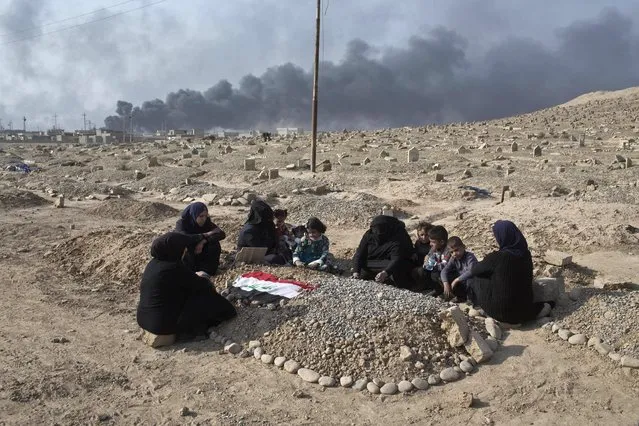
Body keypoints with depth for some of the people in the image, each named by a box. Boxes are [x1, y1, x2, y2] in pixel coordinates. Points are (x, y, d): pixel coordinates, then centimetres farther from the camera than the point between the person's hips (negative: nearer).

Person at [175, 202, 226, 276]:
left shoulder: (206, 222, -9)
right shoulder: (182, 223, -18)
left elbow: (222, 234, -22)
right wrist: (205, 235, -32)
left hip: (201, 256, 3)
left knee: (214, 245, -23)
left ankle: (206, 271, -22)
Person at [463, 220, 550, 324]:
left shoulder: (496, 257, -22)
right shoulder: (525, 254, -4)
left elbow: (474, 271, -4)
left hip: (501, 311, -5)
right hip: (524, 307, 5)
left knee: (478, 279, 12)